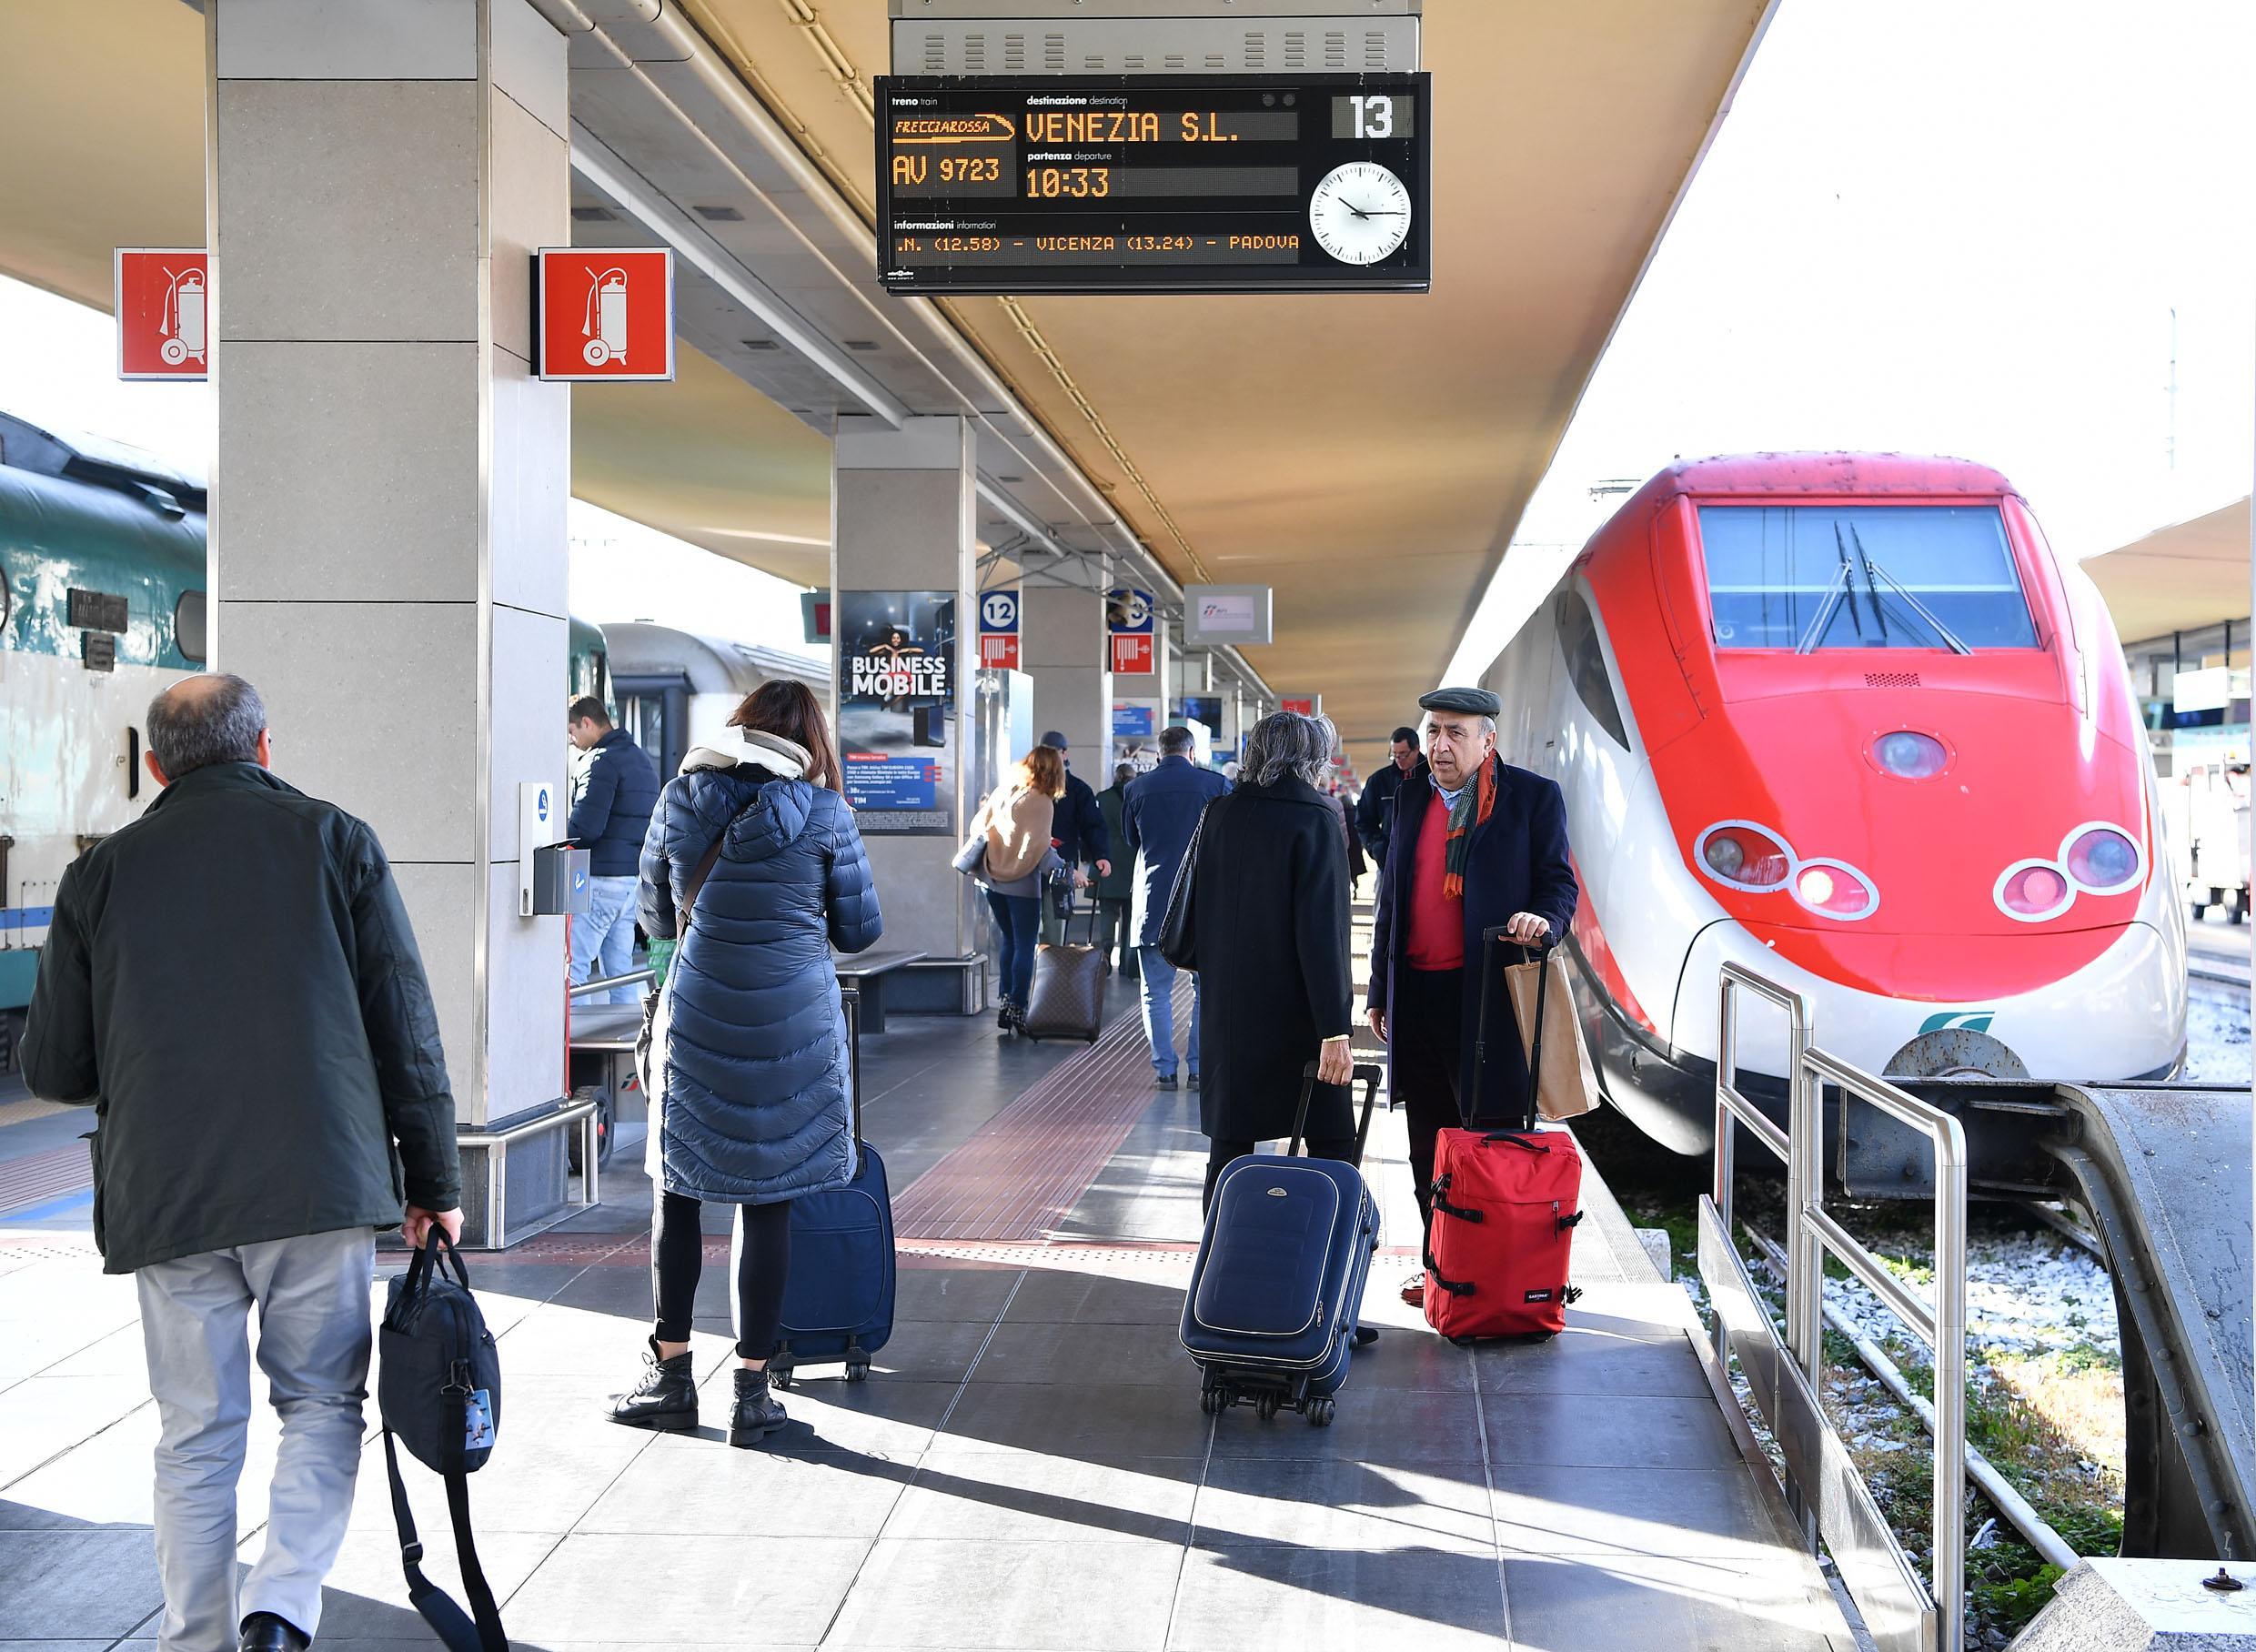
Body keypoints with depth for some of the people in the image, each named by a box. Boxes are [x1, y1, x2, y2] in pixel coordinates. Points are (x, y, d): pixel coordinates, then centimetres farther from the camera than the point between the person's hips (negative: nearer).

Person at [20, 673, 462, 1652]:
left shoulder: (101, 873, 7)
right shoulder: (335, 843, 4)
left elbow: (51, 1069, 9)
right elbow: (406, 1030, 2)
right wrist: (432, 1180, 8)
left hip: (165, 1199, 1)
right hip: (323, 1185, -1)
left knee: (196, 1437, 11)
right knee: (321, 1402, 12)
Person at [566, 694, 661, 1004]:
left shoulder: (600, 761, -11)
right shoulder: (641, 760, 18)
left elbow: (584, 826, -18)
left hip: (602, 877, -9)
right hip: (635, 876, 9)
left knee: (572, 968, -6)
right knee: (619, 970, 11)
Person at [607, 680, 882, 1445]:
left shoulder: (680, 798, 3)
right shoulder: (822, 813, -5)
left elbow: (656, 915, 12)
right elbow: (862, 929, 2)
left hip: (696, 1019, 2)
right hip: (793, 1026, -2)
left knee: (678, 1191, 15)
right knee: (766, 1203, 5)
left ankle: (671, 1375, 21)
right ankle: (752, 1389, 10)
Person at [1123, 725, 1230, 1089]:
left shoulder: (1138, 788, 0)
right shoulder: (1216, 784, -4)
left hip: (1155, 904, 0)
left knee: (1157, 991, 7)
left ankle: (1164, 1070, 5)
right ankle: (1200, 1069, 7)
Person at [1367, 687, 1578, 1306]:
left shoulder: (1533, 797, -2)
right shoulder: (1411, 796, 13)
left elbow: (1558, 881, 1)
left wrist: (1544, 917, -23)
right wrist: (1380, 991, 16)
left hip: (1486, 994, -5)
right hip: (1415, 995, 5)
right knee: (1429, 1147, 11)